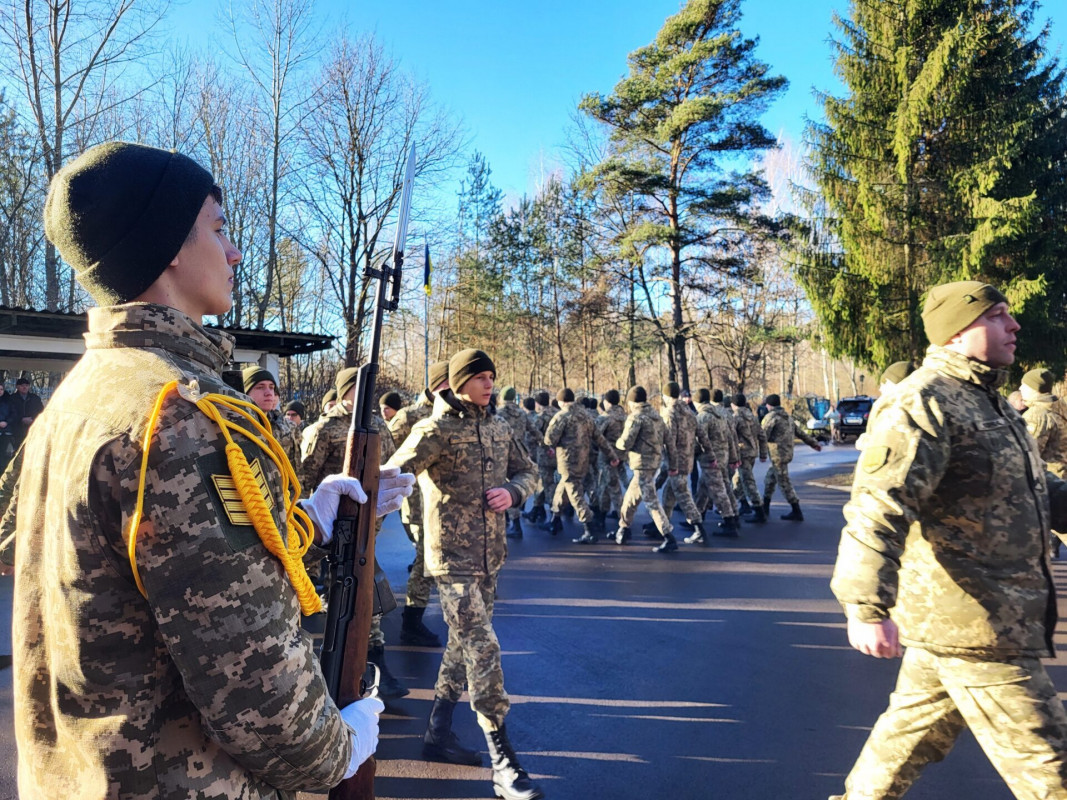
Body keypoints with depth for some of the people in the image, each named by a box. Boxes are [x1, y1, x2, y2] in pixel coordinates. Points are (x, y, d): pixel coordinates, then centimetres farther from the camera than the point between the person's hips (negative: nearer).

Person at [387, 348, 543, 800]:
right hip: (453, 558, -7)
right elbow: (392, 476, -22)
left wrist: (513, 492, -5)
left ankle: (438, 733, 35)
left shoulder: (499, 429, 9)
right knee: (483, 649, -9)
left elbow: (527, 472, 18)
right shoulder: (436, 430, -12)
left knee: (463, 644, 17)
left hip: (489, 556, 8)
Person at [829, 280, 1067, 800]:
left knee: (918, 722, 22)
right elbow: (879, 505, -29)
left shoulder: (985, 400, 16)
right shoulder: (923, 402, -18)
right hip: (972, 620, -10)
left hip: (951, 612, 10)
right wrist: (868, 606, -37)